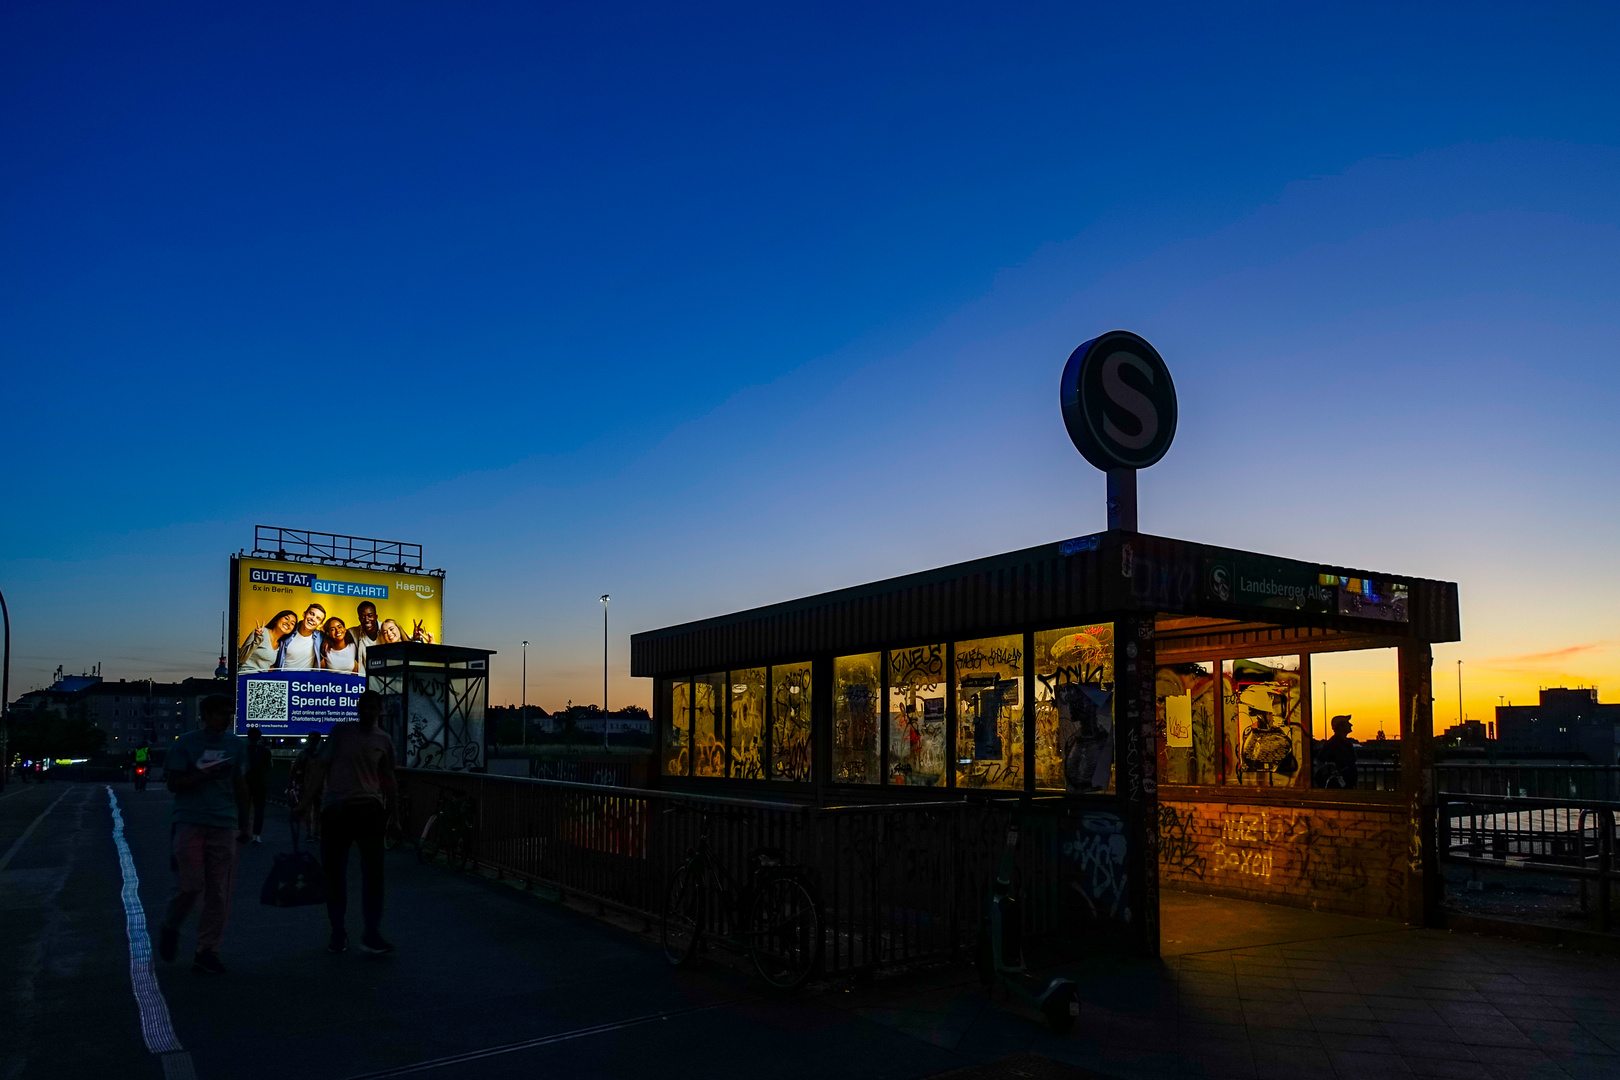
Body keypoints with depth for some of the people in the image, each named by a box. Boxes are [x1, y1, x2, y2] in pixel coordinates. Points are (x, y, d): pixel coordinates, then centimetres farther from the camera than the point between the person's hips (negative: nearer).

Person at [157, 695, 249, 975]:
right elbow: (173, 783, -3)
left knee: (220, 891, 0)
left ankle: (207, 952, 8)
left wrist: (244, 824, 16)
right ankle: (170, 928, 25)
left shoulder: (236, 745, 12)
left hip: (224, 825, 3)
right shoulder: (185, 743, 1)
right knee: (192, 884, -6)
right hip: (191, 822, -3)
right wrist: (206, 774, -17)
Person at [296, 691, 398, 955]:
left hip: (369, 807, 1)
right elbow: (320, 766, 3)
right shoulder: (341, 731, 5)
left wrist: (394, 815, 13)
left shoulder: (384, 741, 10)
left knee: (373, 869, -7)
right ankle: (338, 933, 18)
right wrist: (307, 800, -4)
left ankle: (372, 934, -1)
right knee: (334, 871, 4)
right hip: (336, 807, -1)